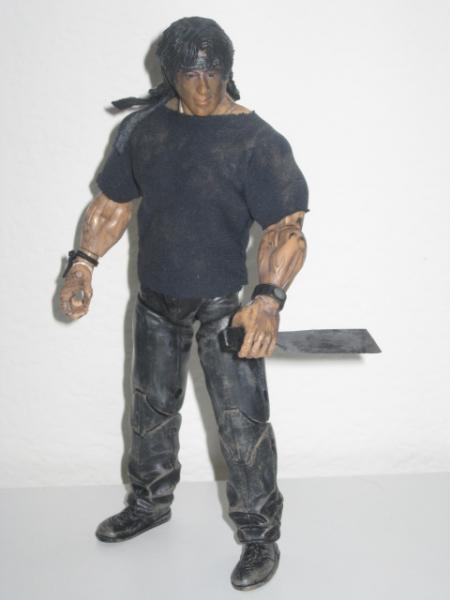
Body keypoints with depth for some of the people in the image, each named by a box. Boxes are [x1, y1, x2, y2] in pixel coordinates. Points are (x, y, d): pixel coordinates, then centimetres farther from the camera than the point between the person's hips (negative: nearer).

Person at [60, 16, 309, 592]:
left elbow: (286, 228, -21)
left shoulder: (256, 141, -15)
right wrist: (83, 261, -3)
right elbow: (113, 202, 10)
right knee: (151, 408, 20)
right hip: (155, 300, 5)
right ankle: (150, 502, 44)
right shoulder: (142, 128, 1)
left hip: (223, 305, -5)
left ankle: (260, 535, 19)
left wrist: (268, 298, -36)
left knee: (242, 425, -2)